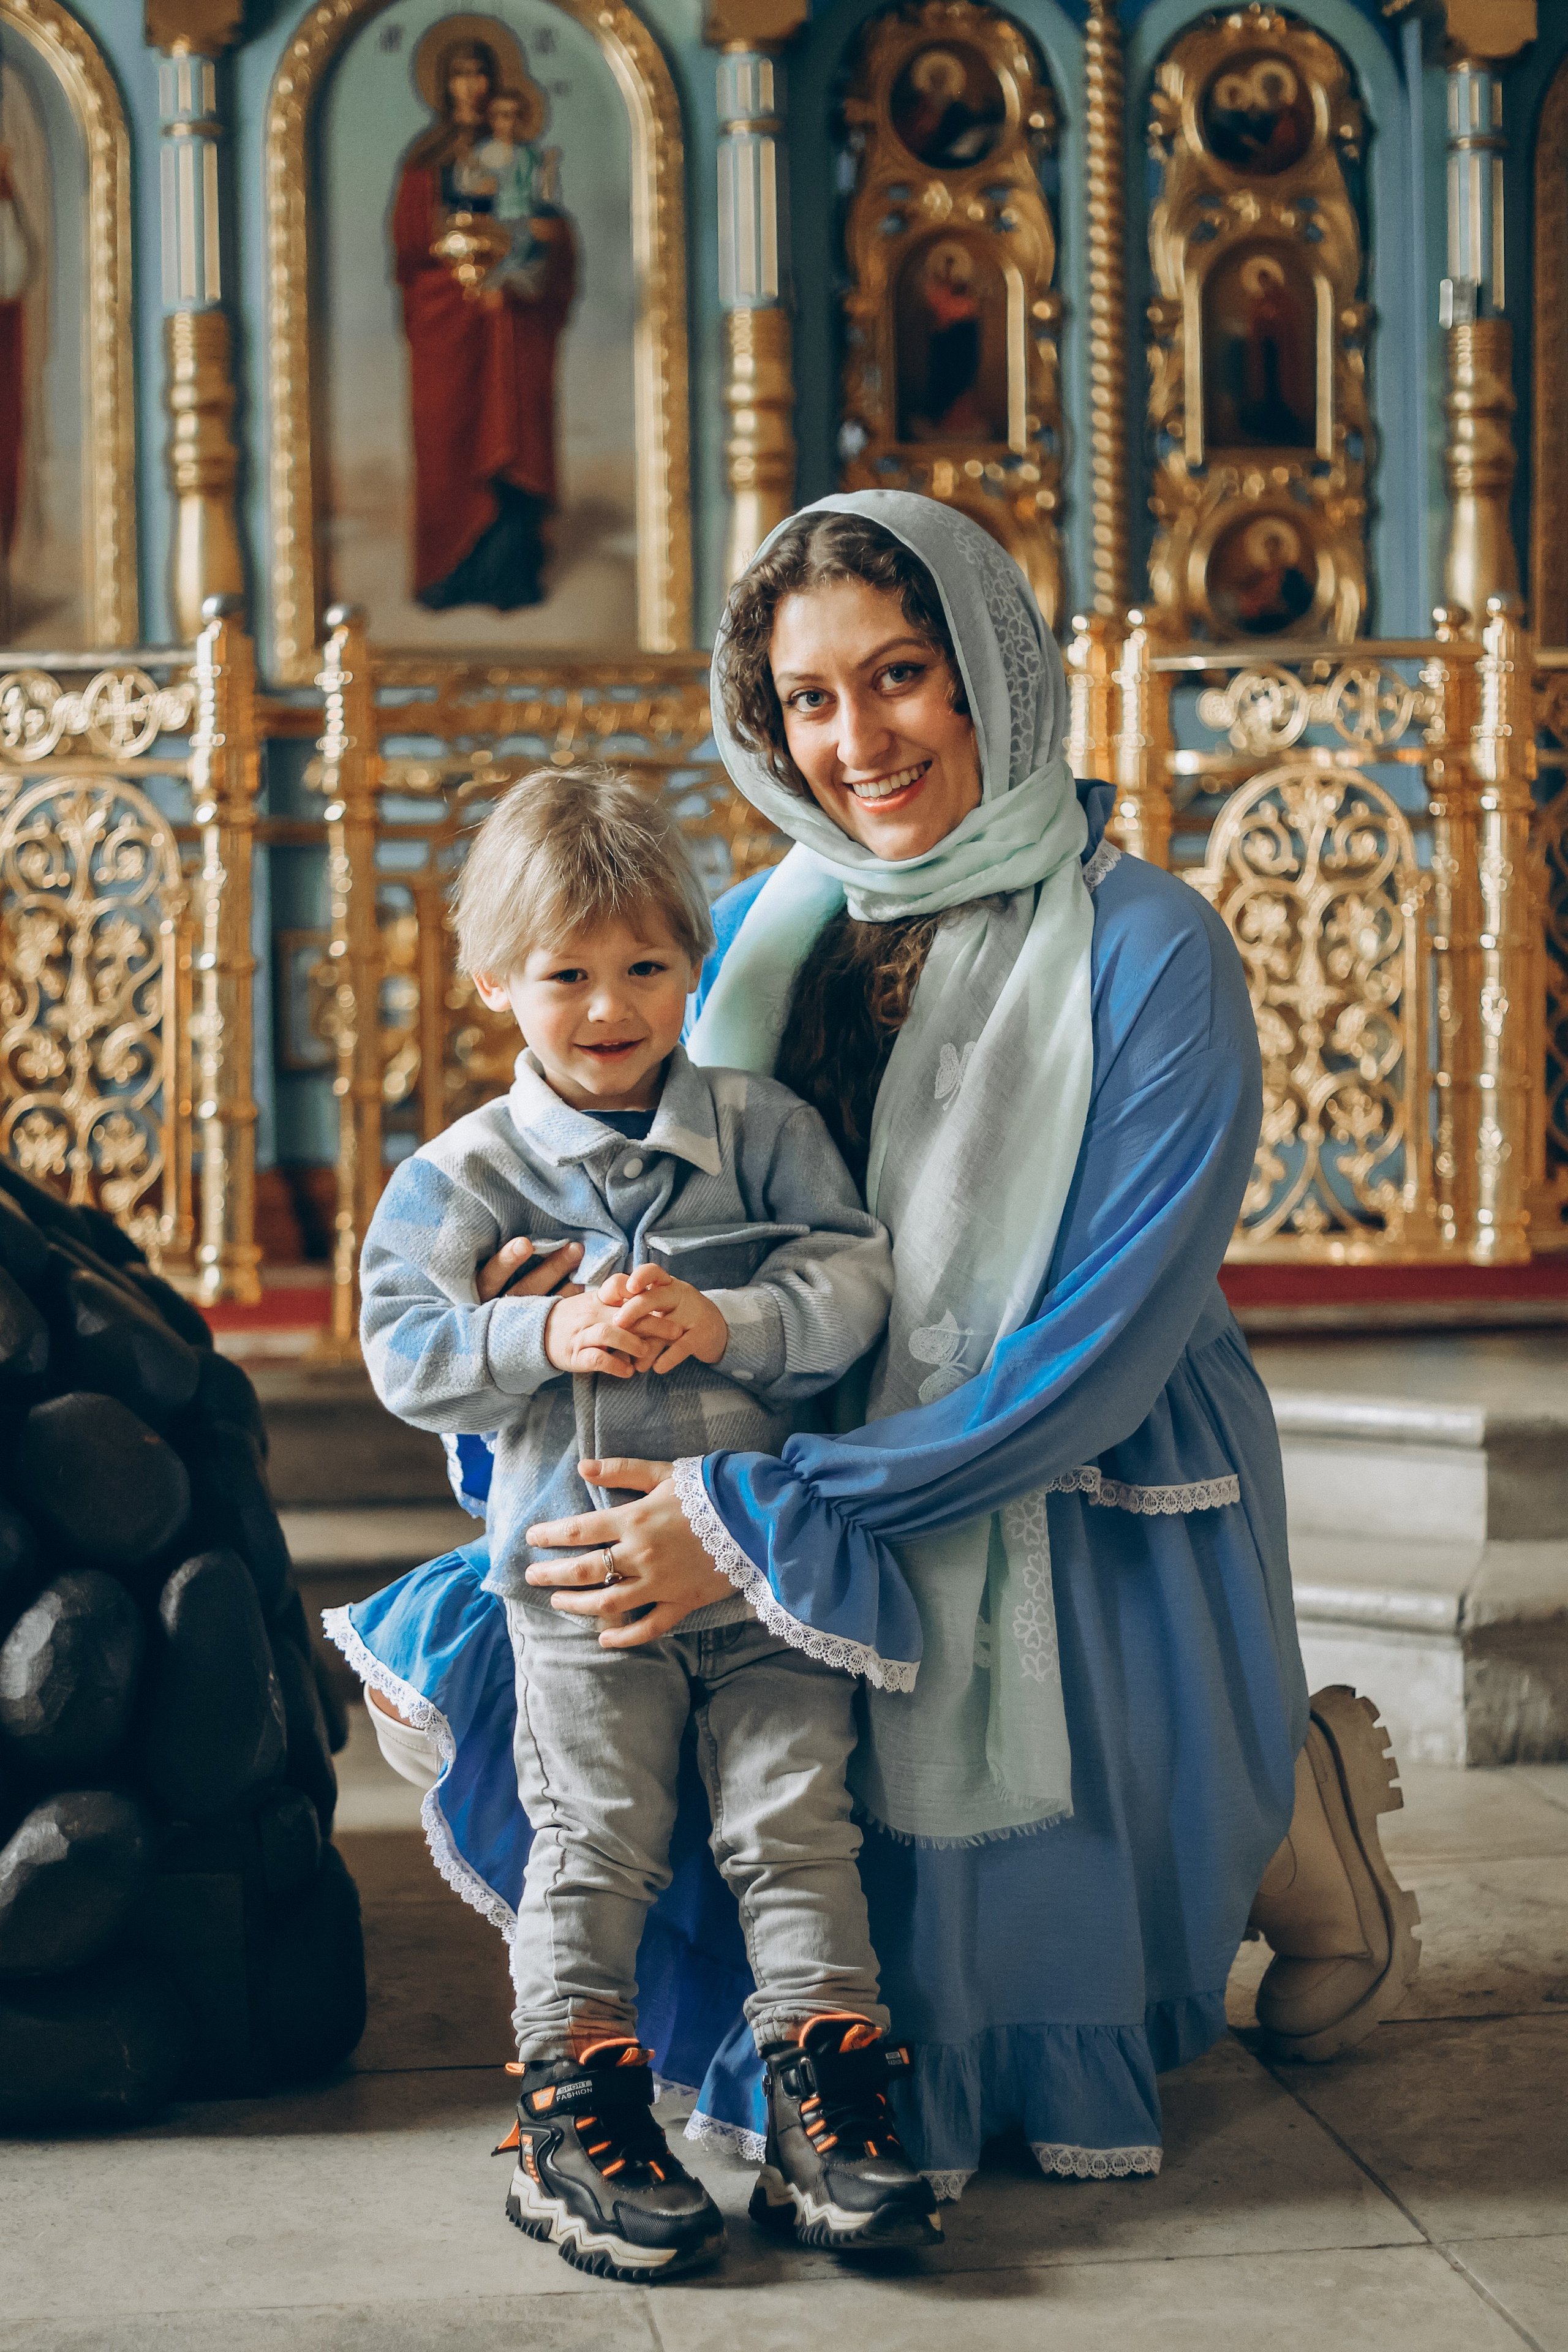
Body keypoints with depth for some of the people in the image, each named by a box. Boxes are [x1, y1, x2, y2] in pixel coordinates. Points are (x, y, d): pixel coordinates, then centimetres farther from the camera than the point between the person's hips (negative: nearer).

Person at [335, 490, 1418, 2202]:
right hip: (821, 1534, 5)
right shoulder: (761, 937, 0)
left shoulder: (1145, 952, -17)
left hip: (1085, 1534, -5)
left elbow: (1109, 1339, -23)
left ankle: (1294, 1806, 28)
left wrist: (763, 1517, -26)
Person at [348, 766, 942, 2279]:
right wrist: (550, 1336, -20)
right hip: (580, 1566, -1)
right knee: (596, 1842, 3)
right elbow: (406, 1351, -5)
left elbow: (853, 1280, -4)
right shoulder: (467, 1174, 0)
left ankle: (826, 2117, 9)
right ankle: (574, 2114, 14)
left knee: (797, 1826, 3)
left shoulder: (764, 1131, 3)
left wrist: (723, 1324, -20)